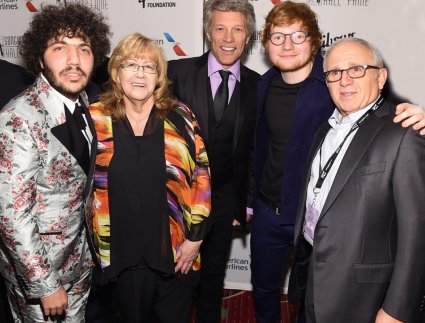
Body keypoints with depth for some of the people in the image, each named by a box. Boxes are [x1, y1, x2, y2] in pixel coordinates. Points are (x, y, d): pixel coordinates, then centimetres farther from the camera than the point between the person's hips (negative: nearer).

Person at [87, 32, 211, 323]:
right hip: (121, 255, 1)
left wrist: (195, 237, -5)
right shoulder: (95, 120, -3)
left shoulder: (180, 118, -4)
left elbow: (202, 179, -2)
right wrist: (93, 242, 4)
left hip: (176, 254, 0)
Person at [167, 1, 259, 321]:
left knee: (214, 272, 20)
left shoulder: (257, 85, -2)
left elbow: (254, 150, 2)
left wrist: (245, 205, 3)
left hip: (225, 199, 2)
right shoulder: (178, 72, -9)